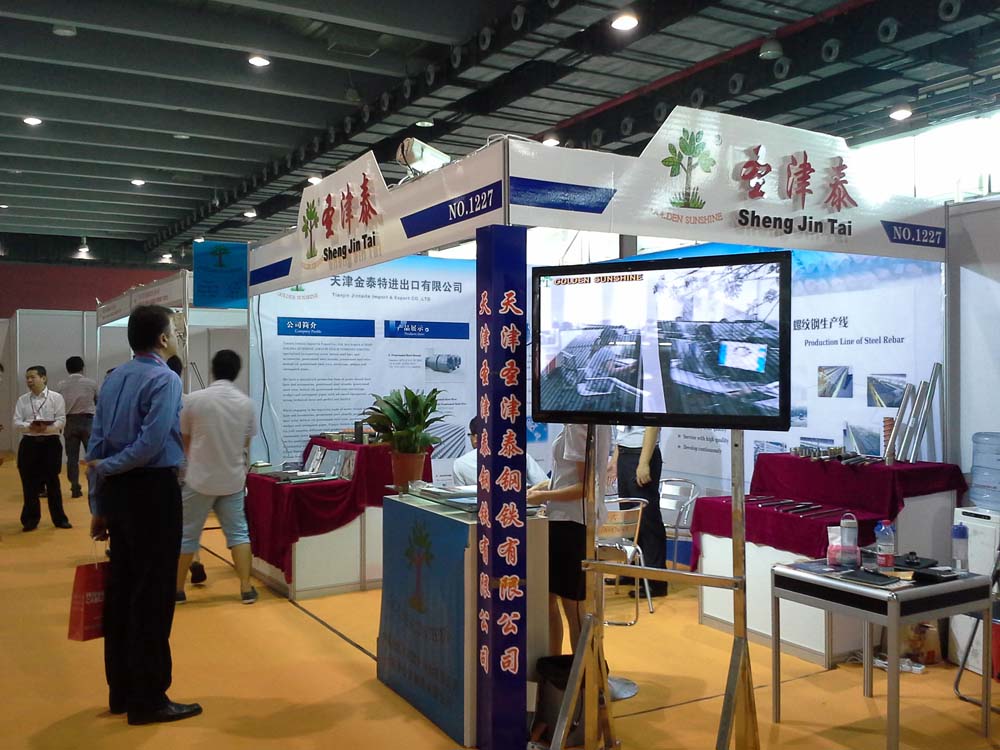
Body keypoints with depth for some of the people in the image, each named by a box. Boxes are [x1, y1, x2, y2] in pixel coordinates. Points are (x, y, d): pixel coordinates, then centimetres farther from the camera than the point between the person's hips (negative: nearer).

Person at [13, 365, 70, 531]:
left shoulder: (56, 398, 0)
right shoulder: (22, 400, 8)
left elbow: (61, 421, -7)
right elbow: (16, 423, 1)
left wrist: (47, 428, -24)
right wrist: (29, 427, -18)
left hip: (50, 443, -2)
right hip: (29, 443, 2)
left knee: (53, 482, 5)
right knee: (29, 483, 5)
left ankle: (59, 518, 15)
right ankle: (30, 519, 17)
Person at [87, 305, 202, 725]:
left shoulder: (113, 379, 11)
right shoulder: (164, 379, -12)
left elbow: (96, 442, 11)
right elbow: (151, 443, -22)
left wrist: (98, 506, 14)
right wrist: (106, 468, -4)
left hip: (117, 490, 8)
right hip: (153, 490, -8)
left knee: (122, 589, 14)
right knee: (153, 594, -1)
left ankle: (121, 691, 26)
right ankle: (148, 700, 8)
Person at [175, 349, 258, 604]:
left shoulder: (194, 399, -11)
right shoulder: (246, 403, -3)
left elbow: (185, 440, 3)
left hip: (200, 478, -2)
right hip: (233, 479, 2)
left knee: (187, 534, 10)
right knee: (238, 532, 9)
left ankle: (177, 589, 21)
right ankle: (246, 588, 8)